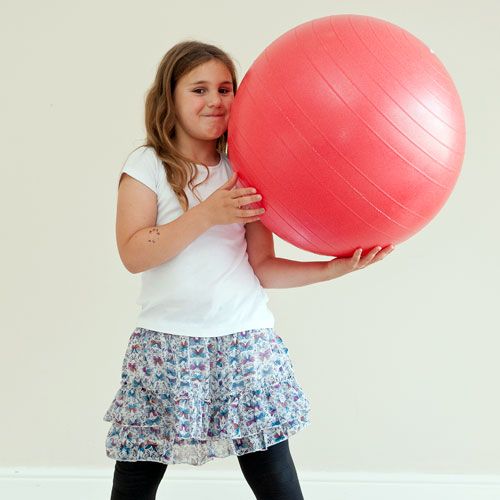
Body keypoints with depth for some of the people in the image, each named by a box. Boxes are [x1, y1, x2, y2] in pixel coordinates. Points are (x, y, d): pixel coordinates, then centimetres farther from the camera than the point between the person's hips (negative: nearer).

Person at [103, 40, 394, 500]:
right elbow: (133, 254, -10)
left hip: (247, 342, 2)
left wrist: (333, 268, -7)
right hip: (166, 343, -1)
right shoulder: (148, 165, 1)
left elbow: (263, 267, 5)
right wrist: (206, 214, -18)